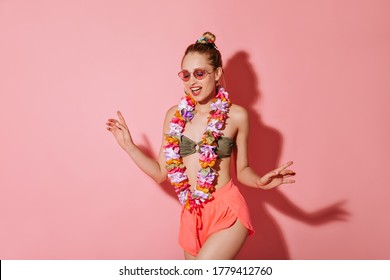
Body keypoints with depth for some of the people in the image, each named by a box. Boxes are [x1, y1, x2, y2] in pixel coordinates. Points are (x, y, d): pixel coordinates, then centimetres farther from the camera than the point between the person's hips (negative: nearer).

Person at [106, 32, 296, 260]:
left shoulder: (236, 116, -5)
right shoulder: (175, 115, 3)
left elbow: (242, 170, 5)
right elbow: (161, 173, 7)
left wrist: (260, 181, -15)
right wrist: (129, 146, 0)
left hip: (228, 211, -4)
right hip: (192, 214, 4)